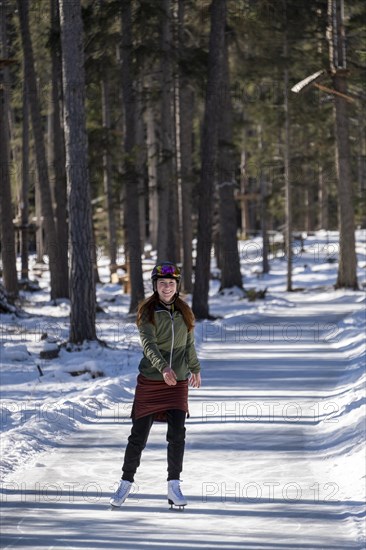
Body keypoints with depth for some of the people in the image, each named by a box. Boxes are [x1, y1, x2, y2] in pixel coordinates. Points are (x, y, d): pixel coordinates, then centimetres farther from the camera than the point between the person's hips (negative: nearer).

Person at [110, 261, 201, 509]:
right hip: (150, 383, -2)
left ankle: (174, 486, -1)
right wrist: (163, 368, -37)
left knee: (177, 433, -10)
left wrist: (195, 369, 30)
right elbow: (149, 344, -21)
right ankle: (126, 482, 16)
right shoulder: (148, 313, -7)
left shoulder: (184, 312, 5)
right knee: (139, 435, 0)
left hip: (178, 383, 2)